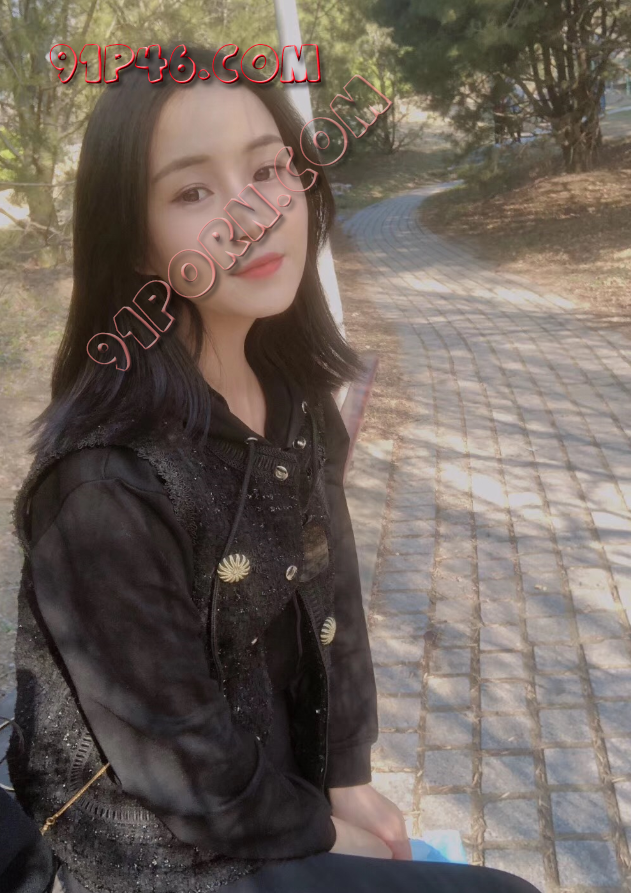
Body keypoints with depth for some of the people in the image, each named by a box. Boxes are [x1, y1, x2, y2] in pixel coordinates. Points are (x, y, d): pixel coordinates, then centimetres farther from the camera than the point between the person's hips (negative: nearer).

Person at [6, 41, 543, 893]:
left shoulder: (293, 393, -8)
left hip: (291, 776, 6)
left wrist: (347, 778, 0)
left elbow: (327, 594, 2)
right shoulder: (105, 482, -30)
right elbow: (175, 750, -20)